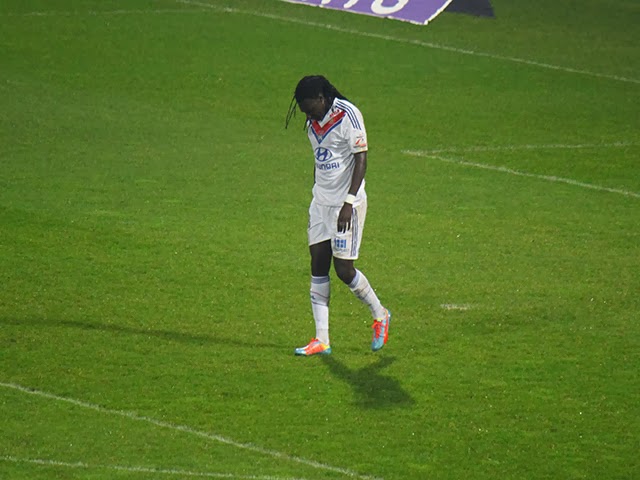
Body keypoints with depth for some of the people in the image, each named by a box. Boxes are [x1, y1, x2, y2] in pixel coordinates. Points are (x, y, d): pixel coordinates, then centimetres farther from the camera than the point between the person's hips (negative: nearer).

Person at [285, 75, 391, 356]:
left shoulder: (347, 115, -14)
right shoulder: (314, 122, 9)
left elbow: (361, 159, -16)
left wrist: (348, 202, -21)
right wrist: (317, 200, 17)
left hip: (346, 203, -7)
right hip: (321, 202, 7)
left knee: (344, 269, -7)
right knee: (318, 265, 1)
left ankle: (379, 315, 19)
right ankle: (321, 340, 2)